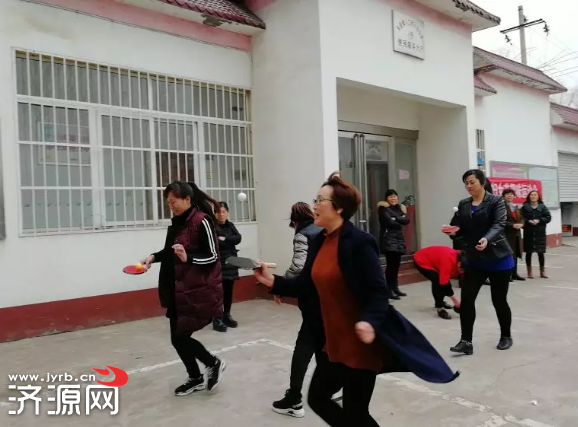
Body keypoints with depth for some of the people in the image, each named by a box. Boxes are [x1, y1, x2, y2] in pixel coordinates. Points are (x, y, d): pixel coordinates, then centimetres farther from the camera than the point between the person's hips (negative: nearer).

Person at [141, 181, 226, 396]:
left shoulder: (202, 221, -17)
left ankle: (214, 363, 21)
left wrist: (188, 258, -31)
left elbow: (212, 257, -16)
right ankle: (196, 378, 33)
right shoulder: (178, 221, 7)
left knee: (180, 337, -4)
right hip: (178, 289, 8)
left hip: (198, 290, -8)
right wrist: (154, 257, 4)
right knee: (178, 337, 13)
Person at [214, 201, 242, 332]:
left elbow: (238, 238, -4)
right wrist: (230, 241, -16)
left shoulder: (230, 225, 11)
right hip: (217, 264, -6)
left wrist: (224, 239, -15)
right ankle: (217, 319, -1)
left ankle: (227, 315, 24)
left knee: (229, 291, 12)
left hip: (230, 263, 6)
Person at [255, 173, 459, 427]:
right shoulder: (318, 242, 5)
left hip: (360, 344, -8)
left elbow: (378, 292, -22)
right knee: (317, 397, 19)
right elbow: (306, 285, 8)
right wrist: (273, 282, -4)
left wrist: (369, 321, -39)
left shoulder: (359, 242, -18)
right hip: (333, 342, 8)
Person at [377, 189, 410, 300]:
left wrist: (396, 218, -13)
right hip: (388, 240, -6)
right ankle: (389, 290, -11)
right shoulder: (384, 209, -3)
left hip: (398, 239, 7)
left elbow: (407, 220, 1)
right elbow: (390, 222, -16)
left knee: (396, 264, 7)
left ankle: (395, 288, 17)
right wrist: (400, 222, 0)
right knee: (391, 265, -13)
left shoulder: (400, 208, 17)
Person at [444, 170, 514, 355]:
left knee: (499, 300, 6)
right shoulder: (463, 204, 8)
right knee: (466, 299, -7)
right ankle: (466, 341, 1)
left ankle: (506, 337, 29)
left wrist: (487, 239, -41)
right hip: (474, 260, 4)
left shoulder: (496, 201, -7)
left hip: (498, 258, -4)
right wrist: (453, 231, -15)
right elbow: (461, 229, 9)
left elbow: (499, 225, -21)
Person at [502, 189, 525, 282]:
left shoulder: (516, 207, 19)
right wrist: (513, 225, -20)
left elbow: (521, 218, 18)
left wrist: (521, 224, -4)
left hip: (517, 233, 8)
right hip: (507, 234, -8)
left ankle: (514, 273, 18)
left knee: (515, 254, 11)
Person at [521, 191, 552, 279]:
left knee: (540, 253, 5)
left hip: (540, 233, 1)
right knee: (529, 252, 3)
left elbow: (548, 217, 0)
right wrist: (528, 221, -19)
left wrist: (539, 220, -14)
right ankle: (529, 271, 13)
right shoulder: (525, 207, 1)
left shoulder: (542, 207, 5)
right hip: (528, 233, -1)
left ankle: (542, 271, 16)